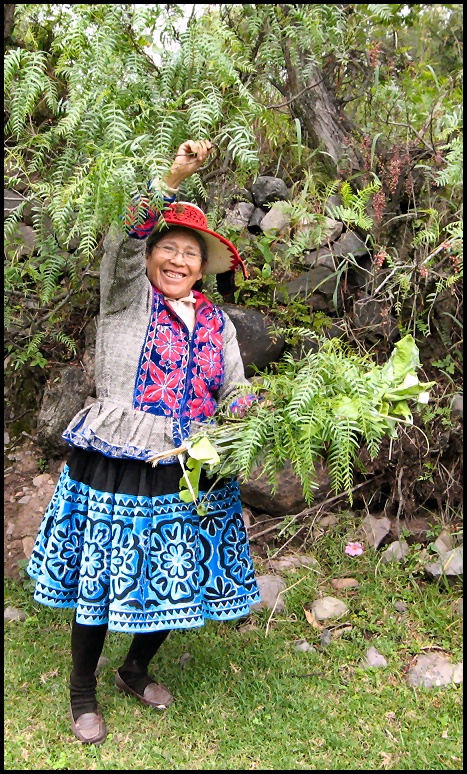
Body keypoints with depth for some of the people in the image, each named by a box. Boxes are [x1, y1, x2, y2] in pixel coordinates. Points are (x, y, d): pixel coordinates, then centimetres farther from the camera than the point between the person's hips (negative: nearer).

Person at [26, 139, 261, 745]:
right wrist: (173, 178, -24)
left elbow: (237, 392, 11)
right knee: (101, 581, 8)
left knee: (175, 581, 15)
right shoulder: (127, 298, -1)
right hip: (115, 470, -4)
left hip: (191, 476, 5)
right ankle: (83, 691, 35)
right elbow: (125, 238, -18)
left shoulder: (218, 322, 11)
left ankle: (136, 672, 44)